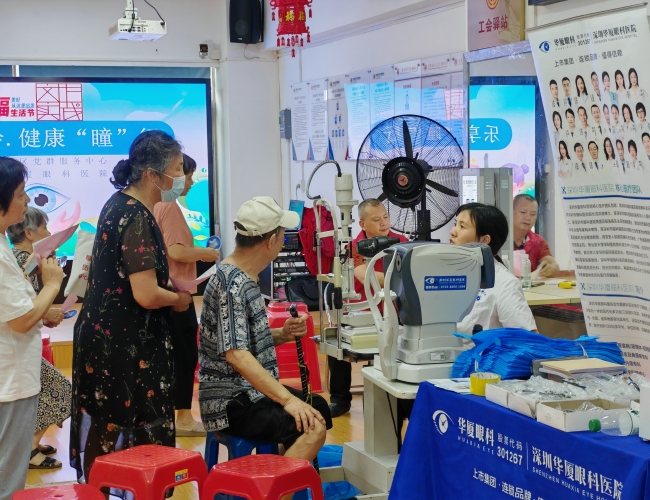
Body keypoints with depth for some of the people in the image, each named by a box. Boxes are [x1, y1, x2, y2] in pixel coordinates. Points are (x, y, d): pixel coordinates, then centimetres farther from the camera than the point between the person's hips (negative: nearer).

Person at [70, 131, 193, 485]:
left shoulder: (119, 204, 10)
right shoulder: (137, 218, -20)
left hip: (104, 336, 10)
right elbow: (146, 295, -25)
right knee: (135, 437, -1)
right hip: (125, 345, -10)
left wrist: (168, 283, 16)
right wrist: (178, 299, -6)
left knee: (105, 436, 16)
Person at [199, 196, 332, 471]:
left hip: (248, 392, 11)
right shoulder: (231, 284, -21)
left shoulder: (245, 278, 10)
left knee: (319, 407, 25)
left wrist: (283, 334, 0)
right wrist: (288, 399, -33)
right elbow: (235, 354, -29)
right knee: (312, 426, -26)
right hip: (230, 404, -11)